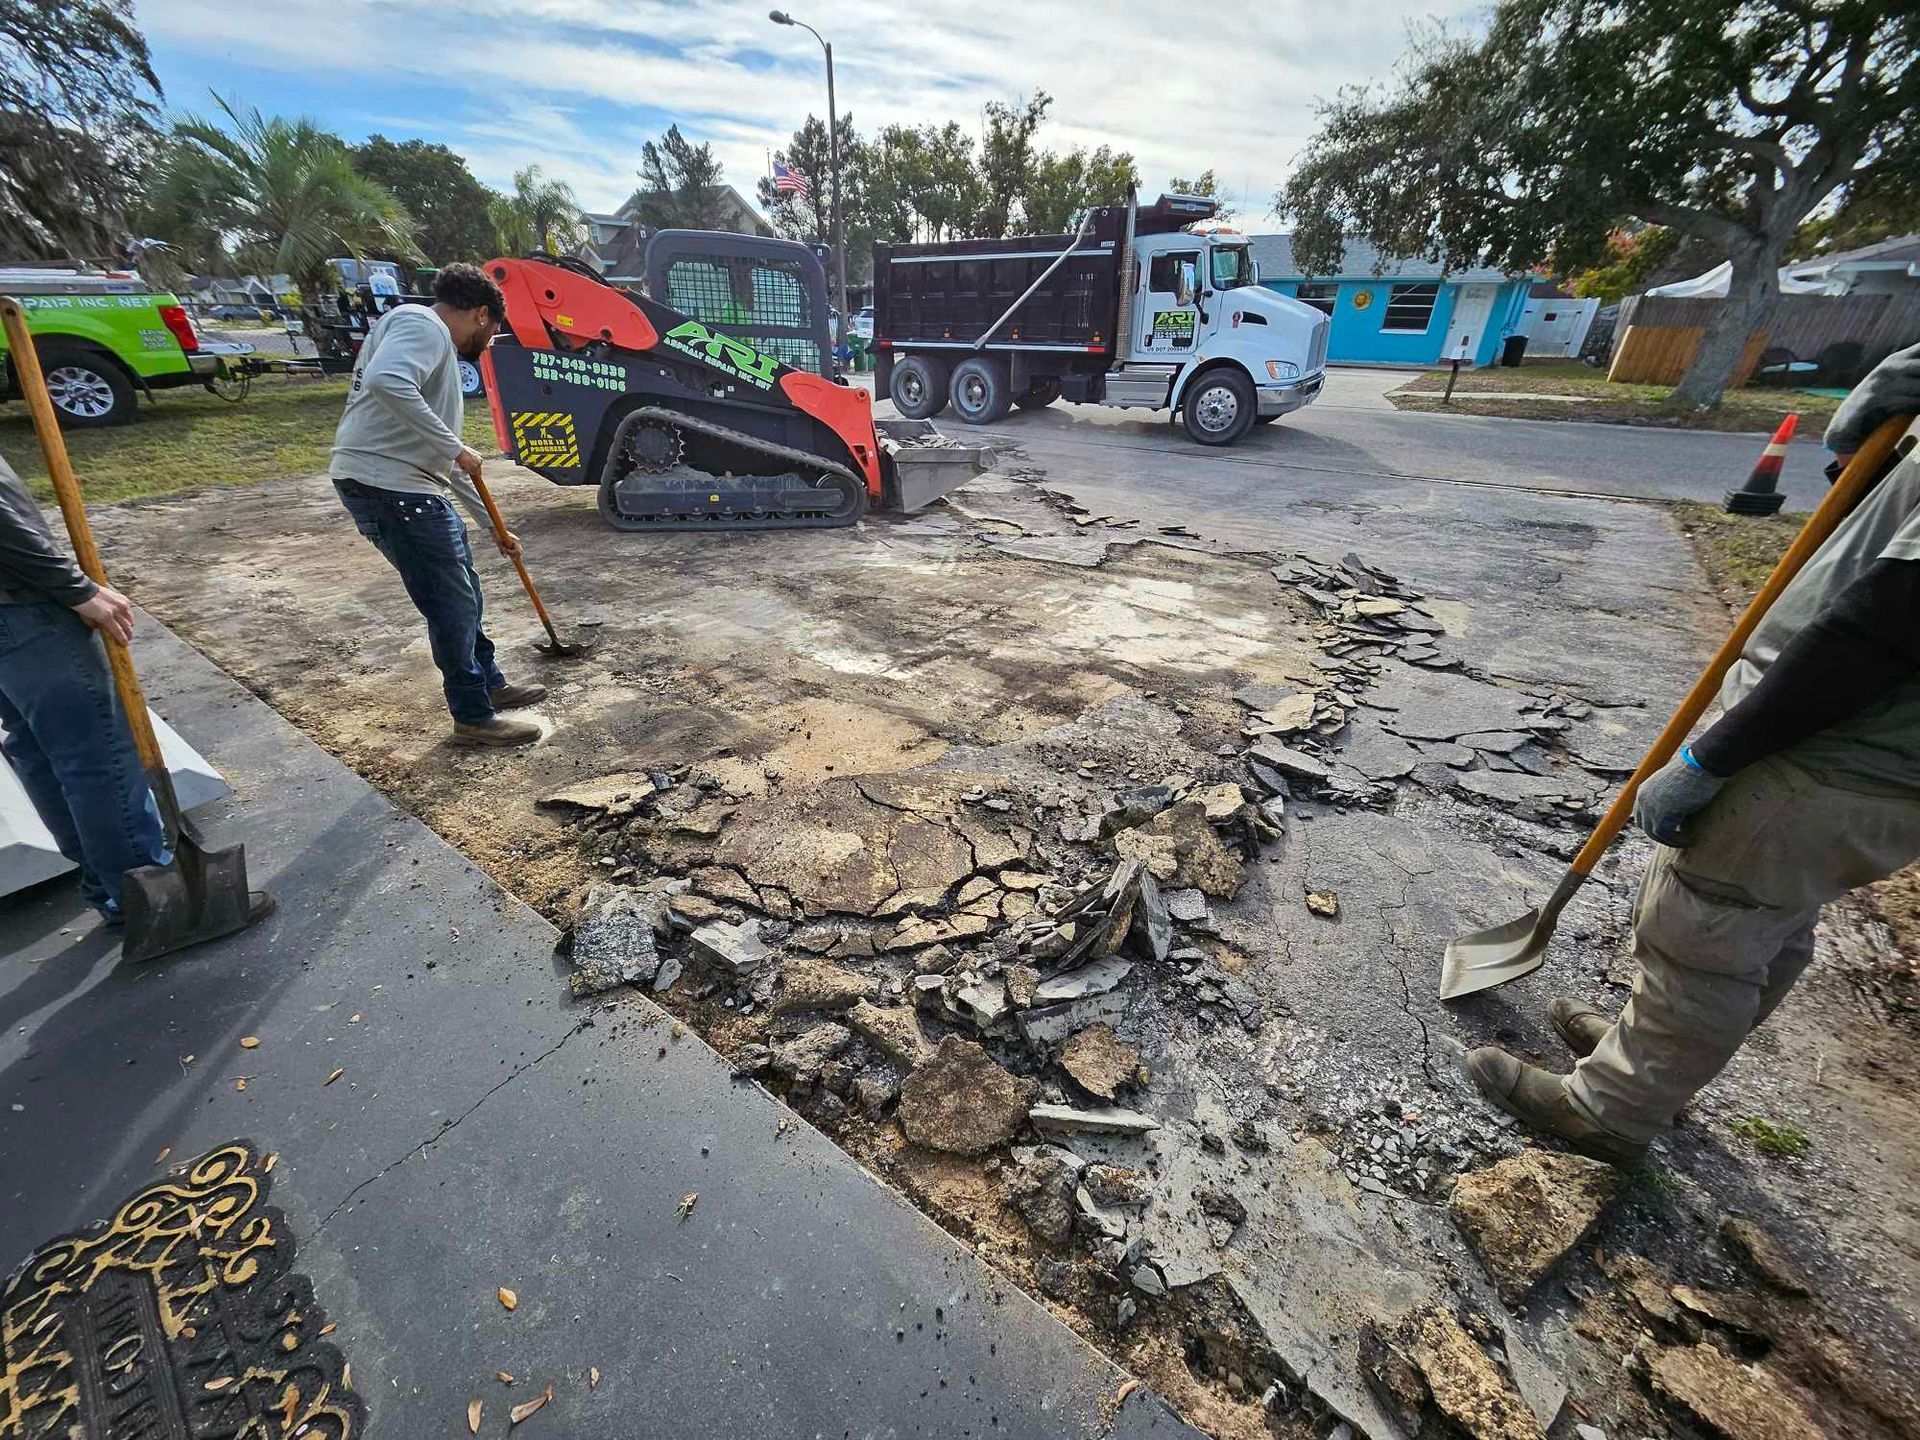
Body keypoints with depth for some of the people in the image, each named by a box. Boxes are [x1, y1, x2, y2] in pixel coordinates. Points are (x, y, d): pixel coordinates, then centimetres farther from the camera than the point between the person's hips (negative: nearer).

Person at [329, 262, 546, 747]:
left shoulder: (436, 345, 25)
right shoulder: (422, 324, -5)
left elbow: (444, 463, 27)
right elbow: (384, 382, -28)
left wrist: (494, 526, 29)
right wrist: (454, 448, -19)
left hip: (407, 488, 10)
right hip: (386, 485, -10)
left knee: (463, 590, 20)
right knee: (452, 603, -4)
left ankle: (489, 684, 36)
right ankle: (475, 718, 8)